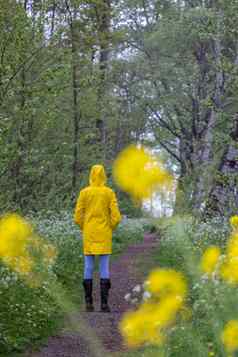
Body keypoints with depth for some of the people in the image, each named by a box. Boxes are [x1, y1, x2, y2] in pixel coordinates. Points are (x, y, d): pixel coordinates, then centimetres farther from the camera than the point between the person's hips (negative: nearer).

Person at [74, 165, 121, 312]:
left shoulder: (84, 192, -1)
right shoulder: (110, 193, -2)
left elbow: (78, 217, -2)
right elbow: (116, 217, -8)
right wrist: (110, 230, 10)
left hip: (89, 235, 1)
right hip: (104, 236, -1)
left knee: (88, 267, 4)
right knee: (104, 268, 1)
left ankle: (89, 303, 1)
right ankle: (104, 303, -5)